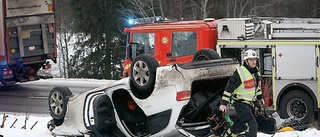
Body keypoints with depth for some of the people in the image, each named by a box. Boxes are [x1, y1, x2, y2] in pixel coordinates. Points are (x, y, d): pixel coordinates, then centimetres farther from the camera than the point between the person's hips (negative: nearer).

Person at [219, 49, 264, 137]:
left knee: (241, 124, 21)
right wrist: (224, 103, -19)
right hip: (240, 103, -9)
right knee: (252, 125, -15)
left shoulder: (255, 71, 7)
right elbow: (229, 88, -18)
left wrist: (259, 98, 25)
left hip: (250, 103, 9)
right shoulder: (240, 72, -21)